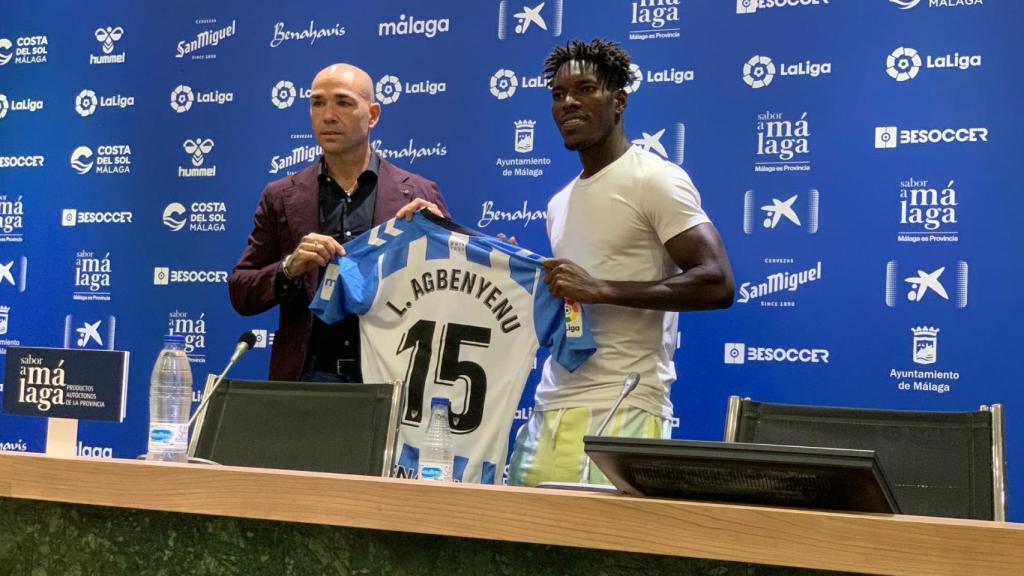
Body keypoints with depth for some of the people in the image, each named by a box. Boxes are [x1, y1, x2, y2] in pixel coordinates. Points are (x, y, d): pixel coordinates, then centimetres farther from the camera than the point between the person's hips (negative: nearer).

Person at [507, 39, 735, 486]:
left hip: (620, 414, -7)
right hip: (550, 409, 7)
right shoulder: (561, 203, 19)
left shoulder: (655, 179, -5)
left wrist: (600, 289, -20)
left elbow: (717, 284, -15)